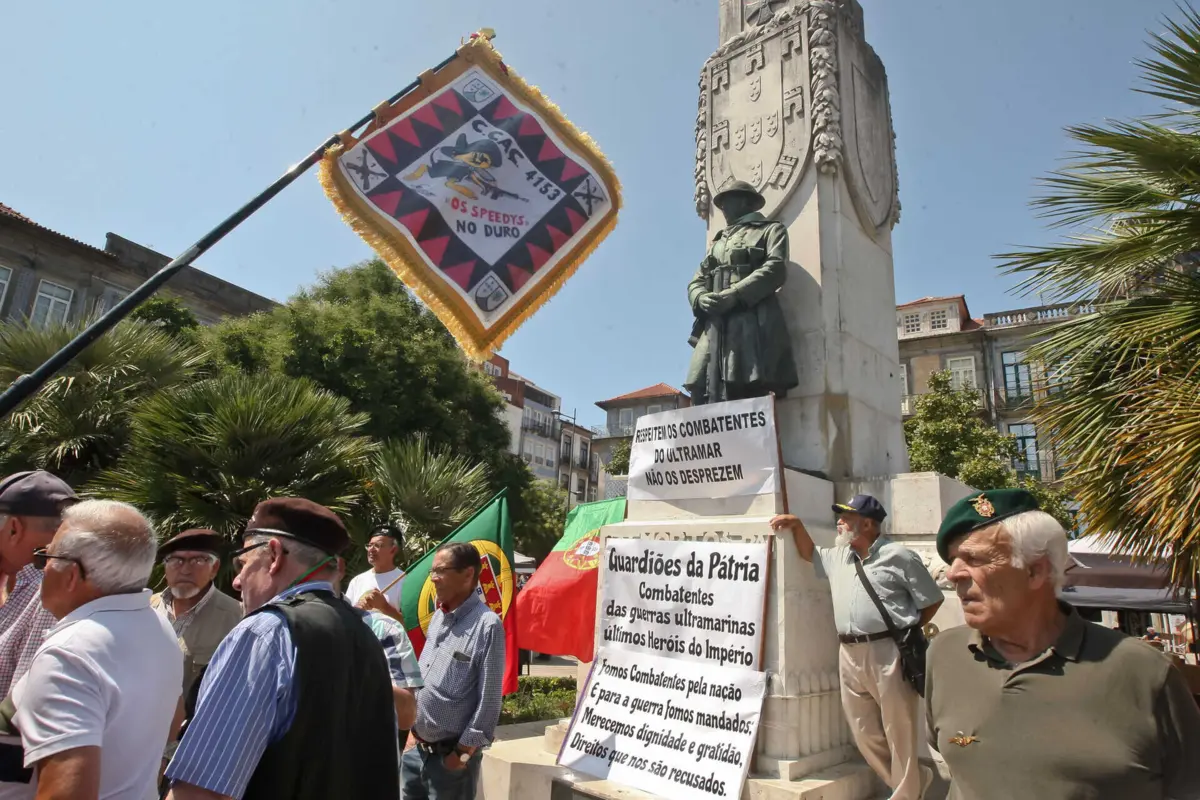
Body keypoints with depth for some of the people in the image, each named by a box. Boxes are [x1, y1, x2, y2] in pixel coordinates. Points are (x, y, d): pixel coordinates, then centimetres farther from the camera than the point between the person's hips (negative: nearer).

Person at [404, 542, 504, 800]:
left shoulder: (487, 625, -18)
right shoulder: (438, 617, 6)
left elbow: (489, 700, -16)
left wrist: (463, 753, -12)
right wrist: (413, 730, 13)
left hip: (449, 755, -7)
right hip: (416, 749, 7)